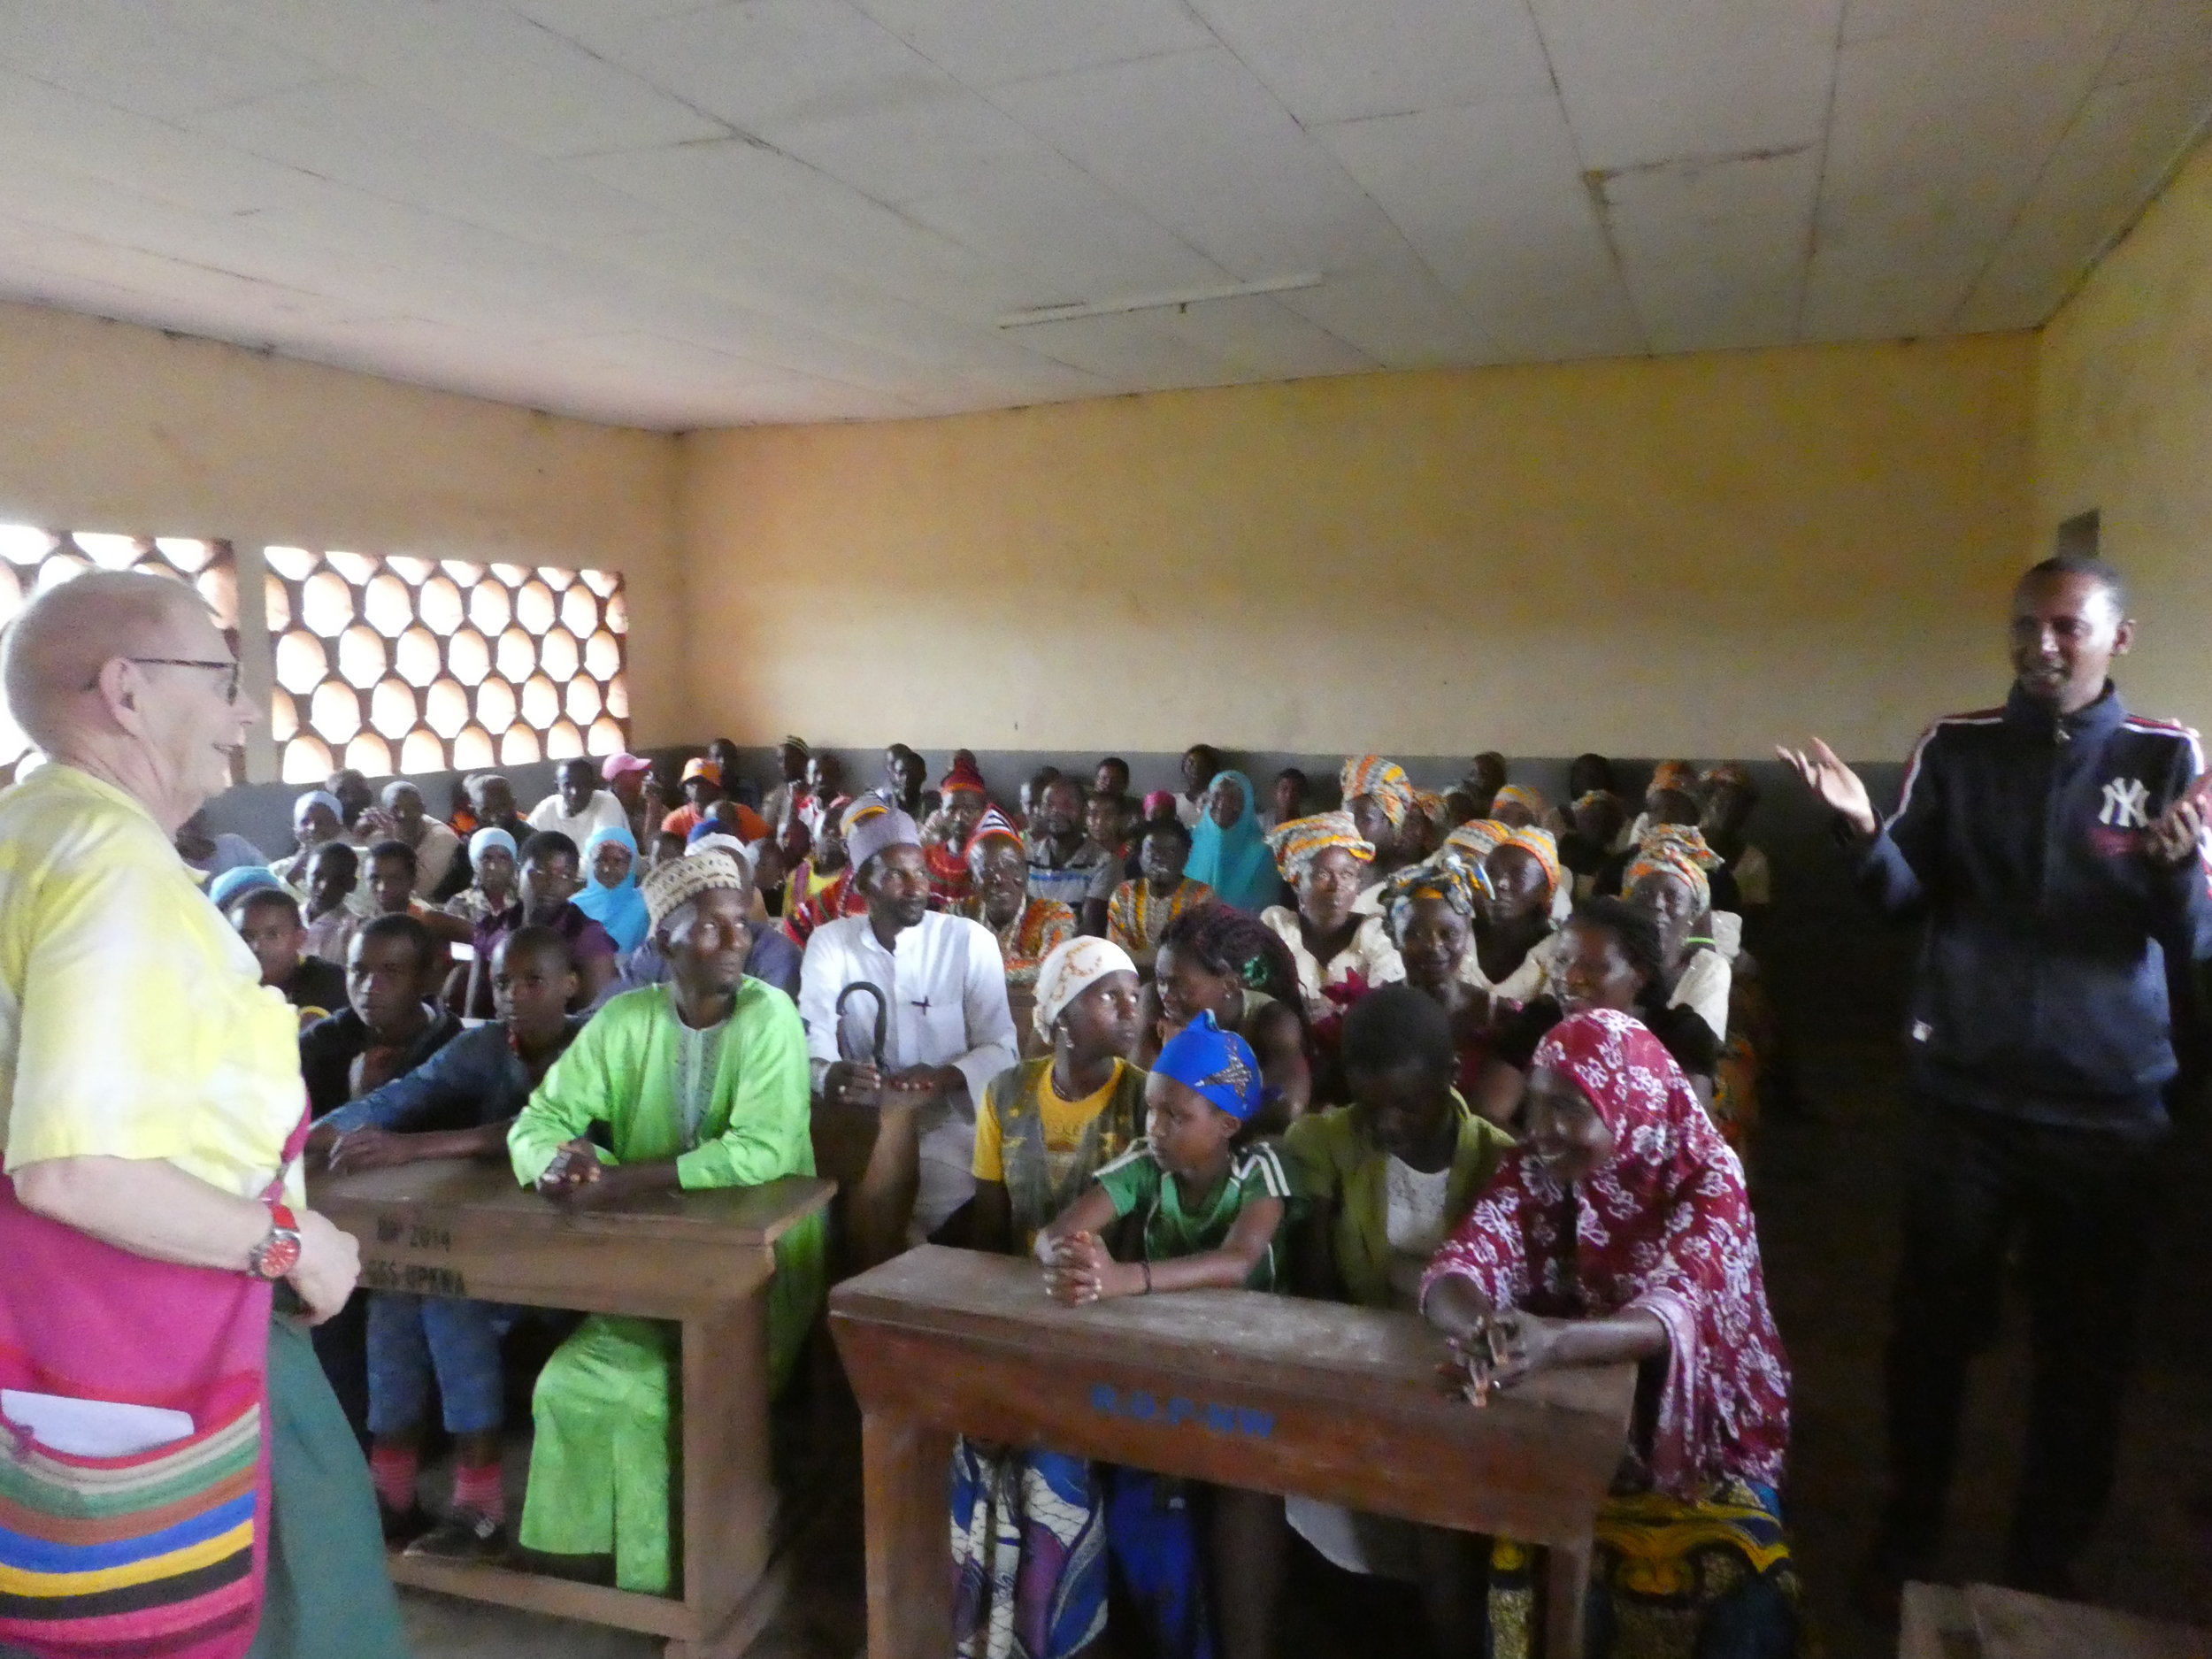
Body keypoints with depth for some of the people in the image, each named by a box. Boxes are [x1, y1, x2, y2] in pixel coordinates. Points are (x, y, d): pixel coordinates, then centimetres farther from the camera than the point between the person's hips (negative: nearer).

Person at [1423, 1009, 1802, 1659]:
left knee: (1747, 1588, -23)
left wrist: (1555, 1341, -52)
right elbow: (1455, 1269, -19)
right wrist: (1482, 1328, -44)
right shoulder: (1531, 1168, -7)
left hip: (1699, 1440, -1)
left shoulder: (1704, 1176, -16)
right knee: (1527, 1560, -22)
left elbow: (1674, 1312, -32)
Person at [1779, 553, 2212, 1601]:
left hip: (2109, 1105, 0)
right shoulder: (1956, 747, 1)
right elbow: (1905, 899, -2)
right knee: (1932, 1324, 9)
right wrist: (1866, 834, -22)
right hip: (1965, 1092, 0)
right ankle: (1907, 1537, 28)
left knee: (2086, 1343, 12)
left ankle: (2046, 1560, 30)